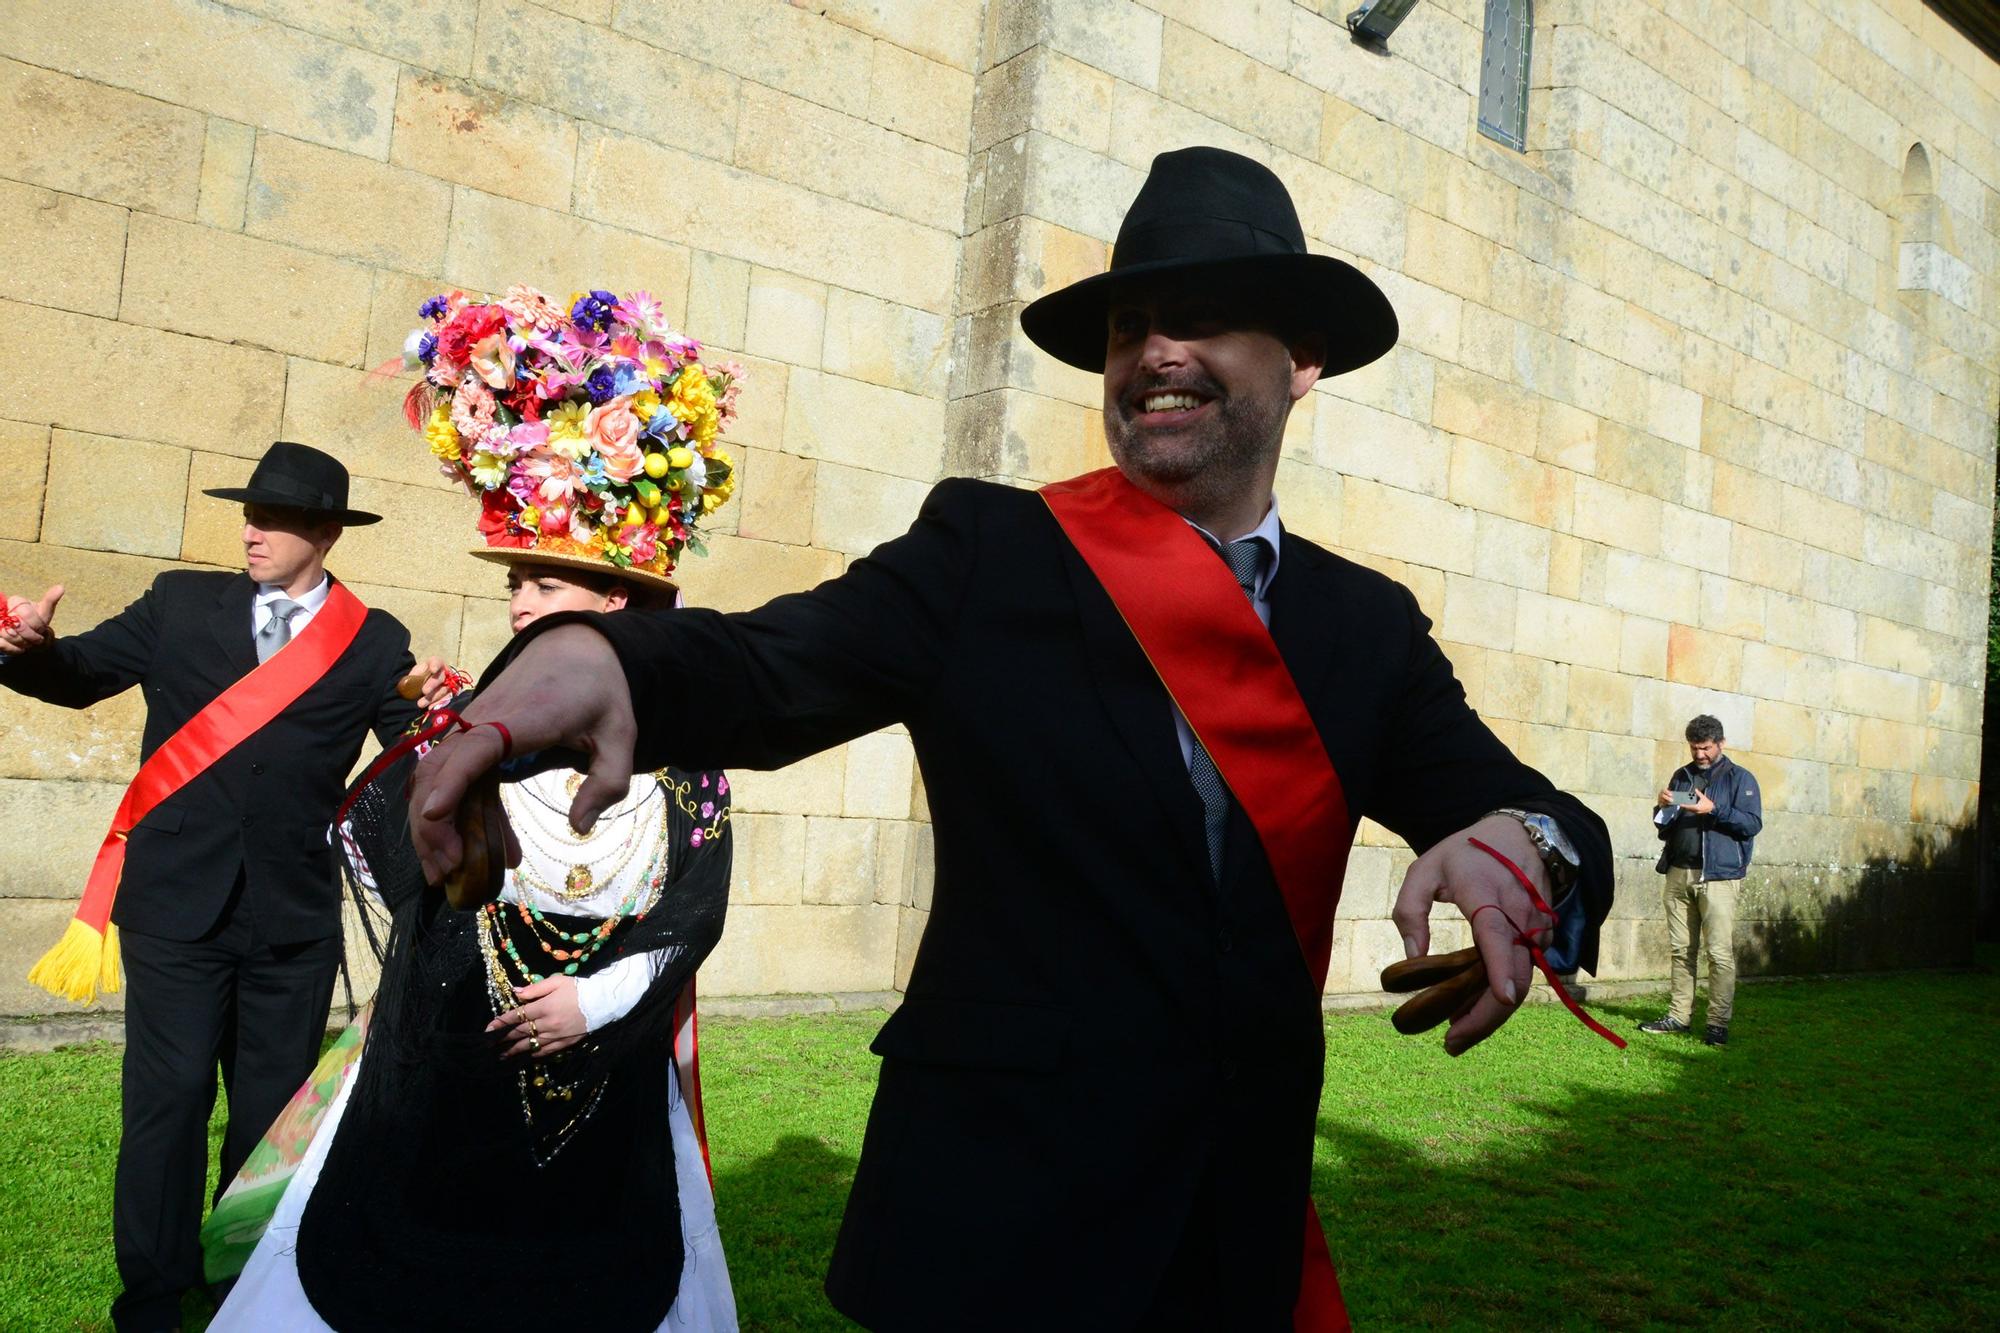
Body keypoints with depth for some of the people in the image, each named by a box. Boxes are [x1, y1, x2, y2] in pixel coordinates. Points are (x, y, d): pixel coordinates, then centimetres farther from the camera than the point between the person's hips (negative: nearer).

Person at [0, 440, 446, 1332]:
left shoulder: (374, 642, 1)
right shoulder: (182, 602, 4)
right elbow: (84, 675, 5)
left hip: (294, 915, 1)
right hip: (177, 902, 0)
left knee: (273, 1109, 13)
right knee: (166, 1099, 3)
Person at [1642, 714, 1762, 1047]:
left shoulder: (1739, 778, 3)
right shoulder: (1681, 776, 17)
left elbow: (1753, 824, -7)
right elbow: (1664, 829, 20)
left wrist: (1713, 810, -19)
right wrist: (1662, 807, -2)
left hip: (1719, 876, -5)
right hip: (1679, 873, 5)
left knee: (1720, 953, -6)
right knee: (1680, 949, 7)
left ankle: (1718, 1023, -2)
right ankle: (1679, 1015, 12)